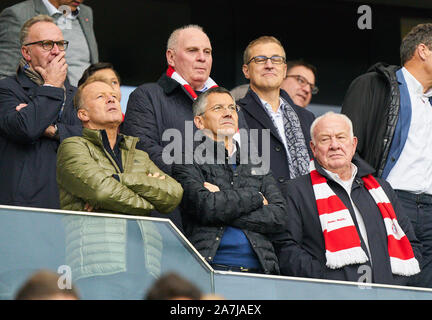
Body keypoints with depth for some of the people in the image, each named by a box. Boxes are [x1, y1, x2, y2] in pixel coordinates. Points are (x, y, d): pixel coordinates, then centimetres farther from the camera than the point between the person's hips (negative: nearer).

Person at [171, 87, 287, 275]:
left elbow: (279, 217, 9)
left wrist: (223, 207, -1)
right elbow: (205, 207, -8)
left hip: (258, 268, 4)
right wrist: (256, 198, 3)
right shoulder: (188, 162, 10)